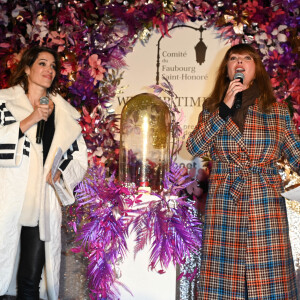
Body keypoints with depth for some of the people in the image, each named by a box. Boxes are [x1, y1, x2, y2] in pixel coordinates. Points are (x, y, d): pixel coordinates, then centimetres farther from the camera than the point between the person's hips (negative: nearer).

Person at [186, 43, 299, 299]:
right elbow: (194, 147, -4)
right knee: (224, 279, 1)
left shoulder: (277, 111, 7)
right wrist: (225, 107, -8)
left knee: (269, 279, -4)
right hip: (223, 205, 1)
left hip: (266, 205, 0)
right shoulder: (212, 108, 10)